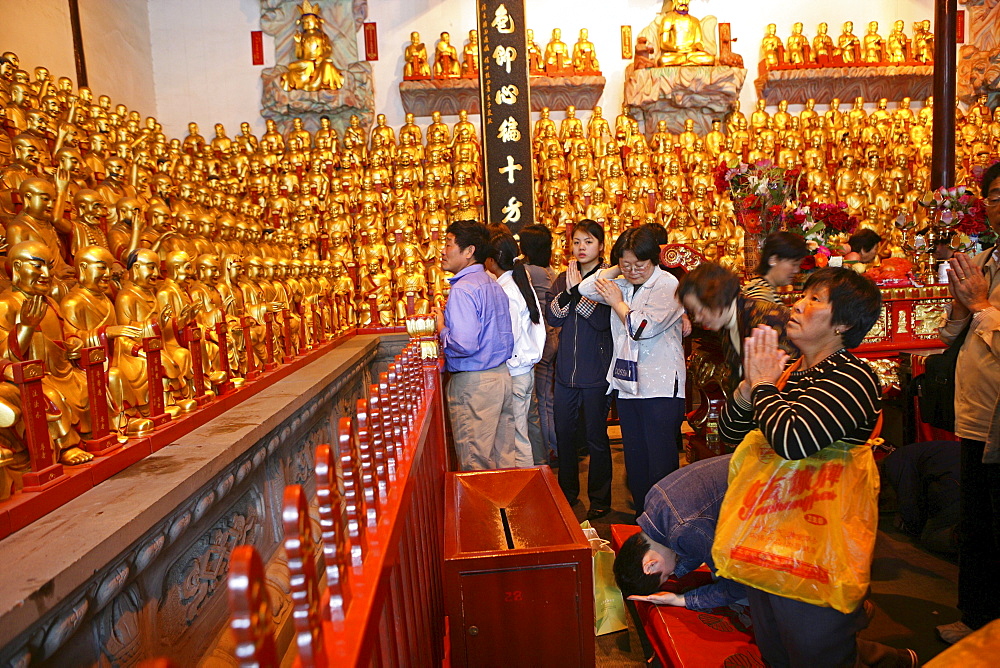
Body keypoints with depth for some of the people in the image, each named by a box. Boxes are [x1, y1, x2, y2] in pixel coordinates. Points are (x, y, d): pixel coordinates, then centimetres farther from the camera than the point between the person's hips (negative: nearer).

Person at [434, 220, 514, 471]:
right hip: (502, 375, 9)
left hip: (474, 384, -9)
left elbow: (464, 345, -27)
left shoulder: (463, 289, -17)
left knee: (475, 463, 3)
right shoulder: (493, 284, 11)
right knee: (502, 455, 17)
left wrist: (442, 329, -7)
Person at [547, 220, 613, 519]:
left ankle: (600, 499, 21)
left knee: (596, 436, 4)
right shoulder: (562, 279, 10)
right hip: (565, 369, 5)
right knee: (563, 432, 13)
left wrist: (579, 289, -19)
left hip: (595, 371, -5)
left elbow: (603, 320, -18)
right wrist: (569, 290, -16)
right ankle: (567, 492, 32)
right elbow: (552, 317, -3)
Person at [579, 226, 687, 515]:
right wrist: (617, 270, 4)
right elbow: (586, 289, 7)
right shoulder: (622, 285, 13)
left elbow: (643, 327, -17)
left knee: (661, 462, -4)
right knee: (634, 459, 15)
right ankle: (641, 515, 27)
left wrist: (617, 302, -3)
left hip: (660, 388, -7)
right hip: (628, 385, 7)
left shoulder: (667, 285, -8)